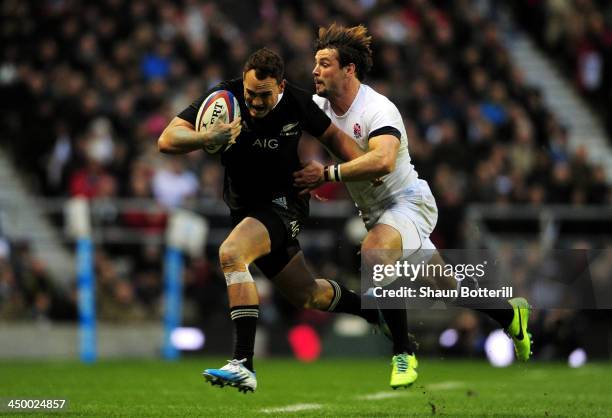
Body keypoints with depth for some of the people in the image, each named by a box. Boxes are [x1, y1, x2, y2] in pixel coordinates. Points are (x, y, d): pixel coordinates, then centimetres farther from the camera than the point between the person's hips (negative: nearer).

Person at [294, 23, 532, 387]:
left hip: (408, 201, -8)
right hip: (374, 210, 8)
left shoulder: (378, 110, -24)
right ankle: (511, 314, 41)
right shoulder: (318, 107, -2)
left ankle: (403, 355, -28)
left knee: (373, 252, -36)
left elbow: (382, 160, -41)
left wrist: (327, 174, -43)